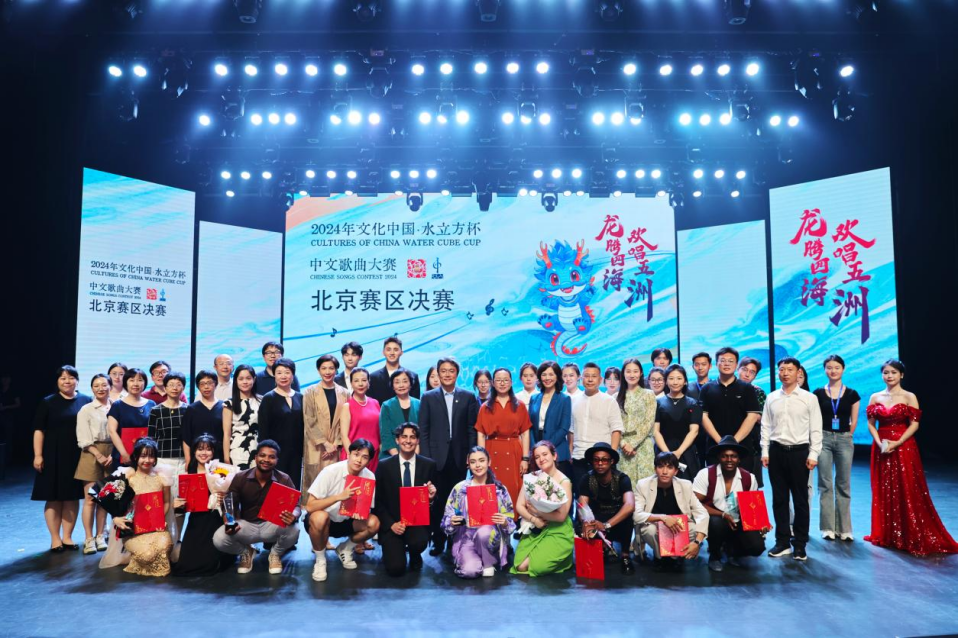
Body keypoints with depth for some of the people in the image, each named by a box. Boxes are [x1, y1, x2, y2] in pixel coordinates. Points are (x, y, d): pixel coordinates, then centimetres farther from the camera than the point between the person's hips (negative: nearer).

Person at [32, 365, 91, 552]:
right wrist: (37, 455, -8)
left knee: (72, 496, 6)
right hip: (53, 456, -1)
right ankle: (55, 539, 13)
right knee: (53, 497, 3)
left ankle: (67, 537, 16)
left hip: (78, 456, 1)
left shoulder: (86, 401, 4)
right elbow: (39, 430, -1)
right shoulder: (48, 402, 1)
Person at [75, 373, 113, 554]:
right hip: (91, 454, -1)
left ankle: (100, 536, 16)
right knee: (90, 498, -2)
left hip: (111, 455, 2)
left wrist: (112, 454, -8)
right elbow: (83, 439, -3)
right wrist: (99, 455, -11)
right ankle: (89, 539, 4)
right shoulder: (86, 409, 1)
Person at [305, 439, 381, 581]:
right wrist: (339, 496, -38)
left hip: (345, 522, 4)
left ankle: (345, 549, 7)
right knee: (320, 517, -37)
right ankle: (320, 559, -8)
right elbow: (310, 506, -26)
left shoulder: (369, 477, -12)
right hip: (322, 521, -3)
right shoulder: (330, 471, -24)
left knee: (373, 523, -23)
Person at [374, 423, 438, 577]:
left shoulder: (429, 465, 0)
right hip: (392, 523, -1)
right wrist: (391, 524, -11)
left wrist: (431, 497, -16)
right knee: (395, 568, -17)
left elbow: (433, 498, 8)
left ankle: (414, 556, 7)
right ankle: (392, 550, 20)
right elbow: (377, 500, 1)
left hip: (418, 522, 1)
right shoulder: (384, 466, -2)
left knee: (419, 542, -32)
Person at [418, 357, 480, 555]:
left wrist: (471, 455, -2)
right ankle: (438, 541, 12)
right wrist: (426, 457, -4)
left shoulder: (468, 397, 6)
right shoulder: (428, 397, 5)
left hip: (459, 456, 1)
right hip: (437, 457, 0)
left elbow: (472, 429, 5)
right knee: (437, 500, 1)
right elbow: (423, 430, 3)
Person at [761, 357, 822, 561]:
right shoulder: (771, 398, 7)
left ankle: (800, 544, 15)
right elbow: (766, 427, 8)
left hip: (799, 451, -2)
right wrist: (765, 452, 3)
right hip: (776, 451, 3)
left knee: (800, 499, 5)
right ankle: (782, 542, 17)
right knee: (779, 498, 8)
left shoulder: (809, 398, 0)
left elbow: (816, 429, -2)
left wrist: (813, 454, -8)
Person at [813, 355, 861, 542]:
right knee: (825, 484, 1)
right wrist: (818, 439, 4)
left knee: (843, 485, 5)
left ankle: (844, 528, 13)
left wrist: (845, 437, 7)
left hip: (845, 440, 1)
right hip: (824, 440, -1)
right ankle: (828, 527, 8)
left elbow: (853, 421, 8)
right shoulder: (818, 393, 2)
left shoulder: (851, 394, 4)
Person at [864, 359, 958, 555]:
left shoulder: (909, 397, -2)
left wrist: (897, 443, -17)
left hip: (903, 448, -3)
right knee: (883, 492, 7)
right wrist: (880, 443, -11)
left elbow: (914, 424, -8)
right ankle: (885, 535, 17)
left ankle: (912, 537, 8)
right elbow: (871, 424, 4)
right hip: (881, 449, 3)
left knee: (908, 492, -2)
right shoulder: (875, 397, 8)